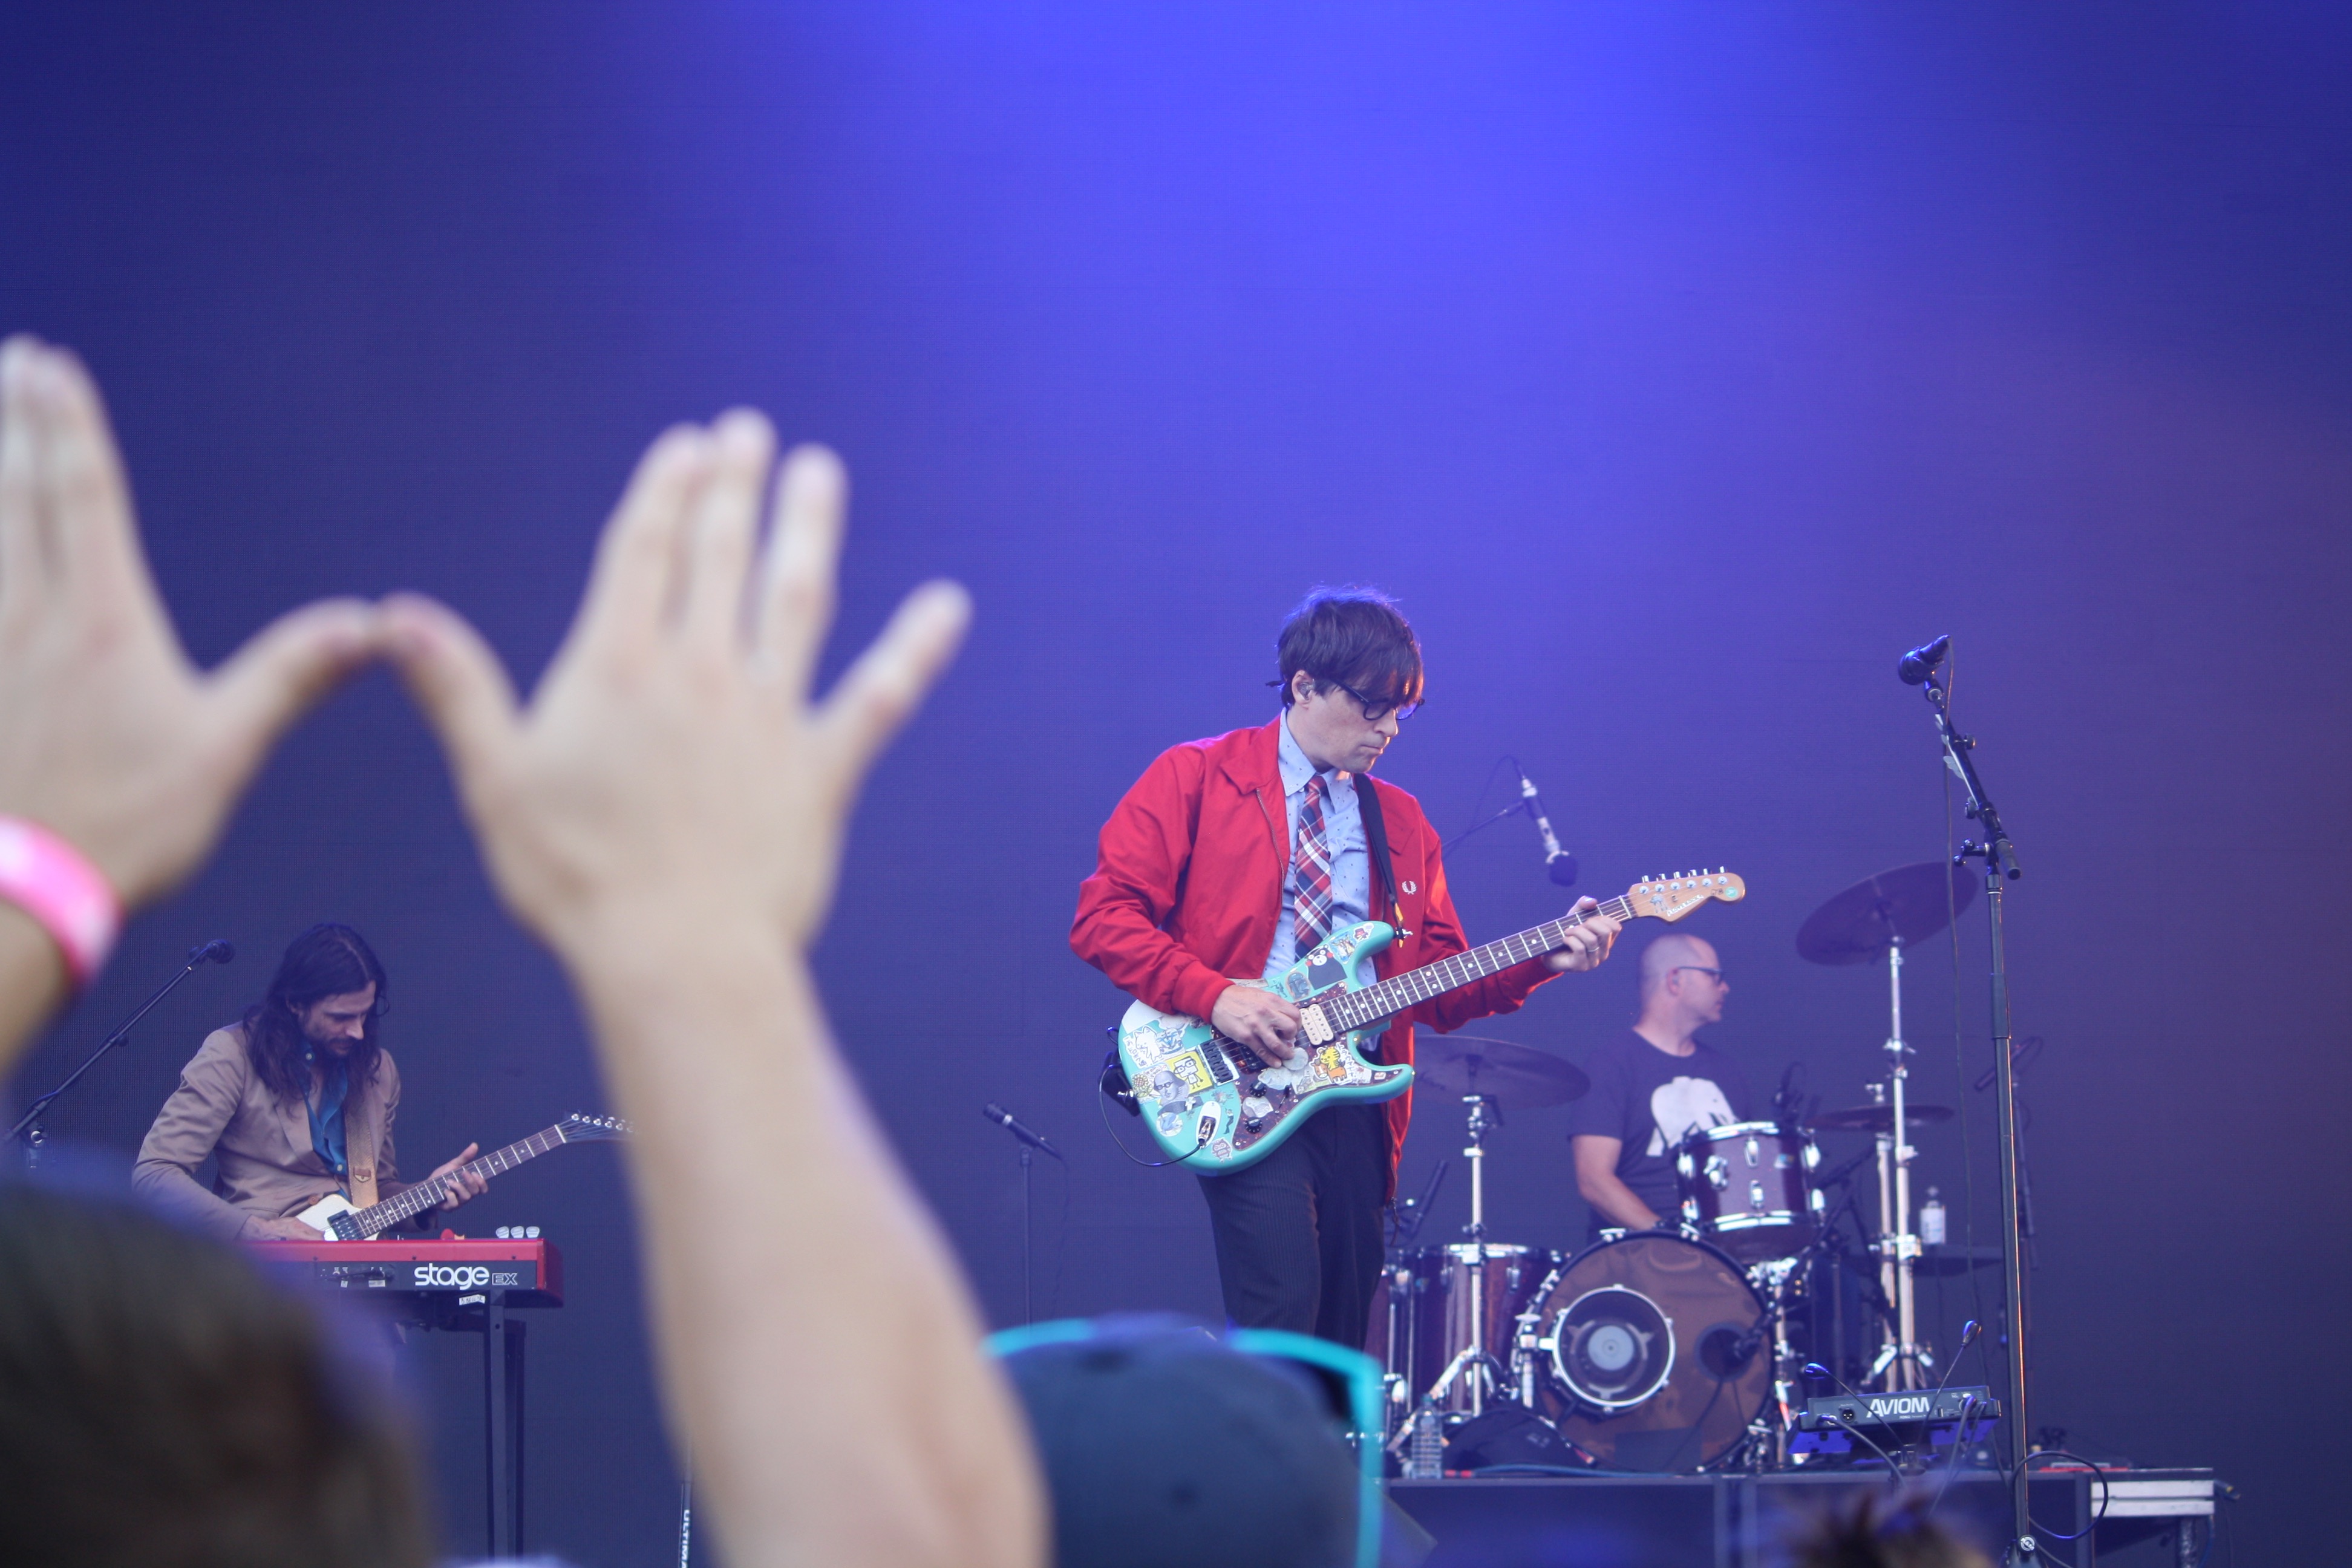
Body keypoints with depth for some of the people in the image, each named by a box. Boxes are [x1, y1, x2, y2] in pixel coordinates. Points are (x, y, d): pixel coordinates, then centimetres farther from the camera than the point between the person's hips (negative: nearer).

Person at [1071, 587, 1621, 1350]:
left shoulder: (1400, 821, 19)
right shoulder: (1197, 779, 3)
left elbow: (1442, 988, 16)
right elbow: (1103, 915, -4)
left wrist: (1546, 959, -1)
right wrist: (1214, 996, -16)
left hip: (1354, 1100, 6)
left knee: (1344, 1339, 3)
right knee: (1282, 1317, -21)